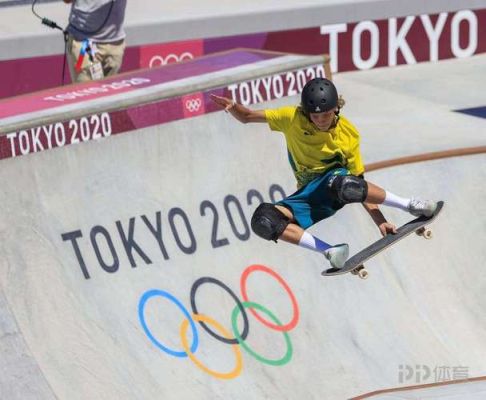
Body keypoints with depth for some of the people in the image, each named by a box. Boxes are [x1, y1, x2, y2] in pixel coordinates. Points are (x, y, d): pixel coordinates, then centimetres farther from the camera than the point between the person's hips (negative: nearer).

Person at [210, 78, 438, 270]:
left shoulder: (348, 134, -7)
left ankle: (410, 206, -21)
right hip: (309, 194, 3)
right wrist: (232, 107, -26)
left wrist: (379, 220, -11)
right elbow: (246, 117, -2)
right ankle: (330, 251, -25)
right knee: (263, 220, -27)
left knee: (344, 186, -43)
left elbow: (359, 184, -3)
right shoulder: (292, 118, -7)